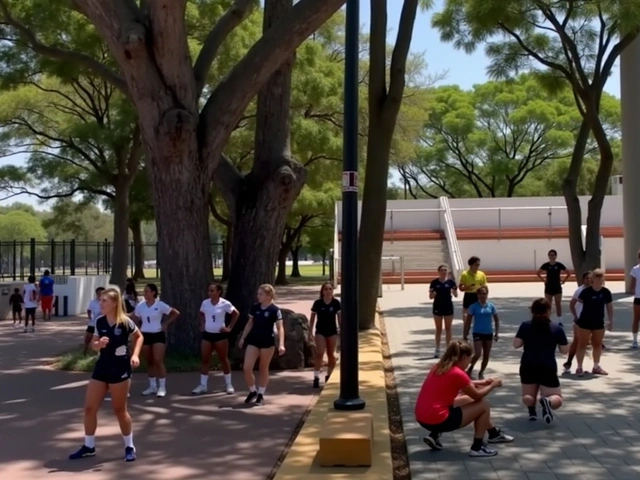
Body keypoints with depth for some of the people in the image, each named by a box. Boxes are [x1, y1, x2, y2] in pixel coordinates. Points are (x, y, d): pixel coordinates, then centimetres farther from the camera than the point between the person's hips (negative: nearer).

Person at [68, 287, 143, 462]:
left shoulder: (125, 322, -14)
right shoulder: (99, 322, -1)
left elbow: (139, 337, 3)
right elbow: (93, 345, 9)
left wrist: (135, 355, -11)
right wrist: (99, 344, -14)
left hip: (120, 369, -5)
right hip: (102, 367, 5)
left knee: (119, 410, 4)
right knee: (89, 408, 6)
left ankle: (129, 447, 21)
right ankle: (89, 446, 22)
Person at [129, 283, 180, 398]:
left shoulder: (160, 305, -8)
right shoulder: (140, 306, 2)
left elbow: (176, 313, -3)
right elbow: (135, 319, 11)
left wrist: (166, 324, -9)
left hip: (158, 335, -4)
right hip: (145, 335, 4)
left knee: (158, 361, -9)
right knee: (149, 362, 10)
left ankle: (162, 387, -2)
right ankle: (152, 386, 19)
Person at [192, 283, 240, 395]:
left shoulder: (225, 304, -12)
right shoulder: (205, 303, 1)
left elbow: (236, 314, -3)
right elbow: (201, 314, 20)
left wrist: (229, 328, -6)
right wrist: (202, 325, 7)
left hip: (220, 335, -4)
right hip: (207, 334, 4)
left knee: (223, 359, 6)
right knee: (205, 360, 4)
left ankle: (228, 384, 18)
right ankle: (202, 385, 10)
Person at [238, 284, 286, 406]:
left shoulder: (274, 310, -12)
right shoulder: (255, 308, 2)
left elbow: (280, 328, -14)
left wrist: (281, 344, -24)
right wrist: (243, 338, 14)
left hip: (267, 342, -4)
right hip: (253, 341, 4)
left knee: (263, 369, 8)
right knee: (246, 368, -4)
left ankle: (261, 395, 21)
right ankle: (252, 391, 17)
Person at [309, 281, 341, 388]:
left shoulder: (336, 303, -6)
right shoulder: (317, 303, -8)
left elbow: (340, 318, 1)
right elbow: (312, 318, -1)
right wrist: (310, 332, -1)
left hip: (332, 331, 2)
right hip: (320, 331, -2)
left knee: (331, 354, 11)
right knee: (319, 353, -12)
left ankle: (329, 376, 27)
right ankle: (316, 377, -10)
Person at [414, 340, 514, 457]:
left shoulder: (439, 367, 10)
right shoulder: (458, 373, -14)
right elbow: (477, 396, -1)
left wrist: (481, 383, 28)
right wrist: (492, 385, 15)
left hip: (423, 418, 9)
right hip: (436, 420, -9)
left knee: (468, 400, 23)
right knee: (483, 405, 5)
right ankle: (477, 448, 10)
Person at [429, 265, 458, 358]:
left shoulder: (450, 282, -3)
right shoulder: (434, 282, -3)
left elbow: (456, 295, 1)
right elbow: (431, 297, 1)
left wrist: (454, 291, -21)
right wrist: (433, 293, -21)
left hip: (448, 307, 0)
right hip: (438, 307, 0)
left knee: (448, 328, 7)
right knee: (438, 329, 8)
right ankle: (437, 350, 14)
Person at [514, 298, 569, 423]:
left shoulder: (525, 326, 2)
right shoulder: (557, 329, 0)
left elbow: (516, 344, -1)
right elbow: (565, 350, 5)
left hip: (528, 367, 2)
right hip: (548, 368, -2)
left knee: (528, 396, 23)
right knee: (557, 399, 9)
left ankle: (532, 409, -11)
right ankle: (548, 401, -27)